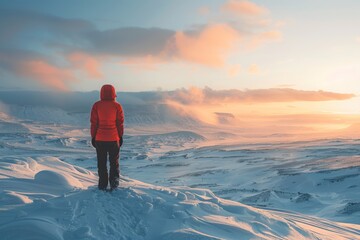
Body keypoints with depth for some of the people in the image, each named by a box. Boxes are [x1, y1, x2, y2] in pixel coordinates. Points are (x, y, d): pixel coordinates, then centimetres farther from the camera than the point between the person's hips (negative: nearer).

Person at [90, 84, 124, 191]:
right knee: (114, 162, 12)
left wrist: (93, 137, 6)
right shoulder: (117, 106, -6)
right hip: (114, 139, 0)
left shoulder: (96, 105, -5)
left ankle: (103, 185, 12)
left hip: (100, 139, 0)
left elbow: (94, 123, -2)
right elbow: (120, 123, -2)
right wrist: (120, 136, 8)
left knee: (102, 163, 10)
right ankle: (114, 183, 7)